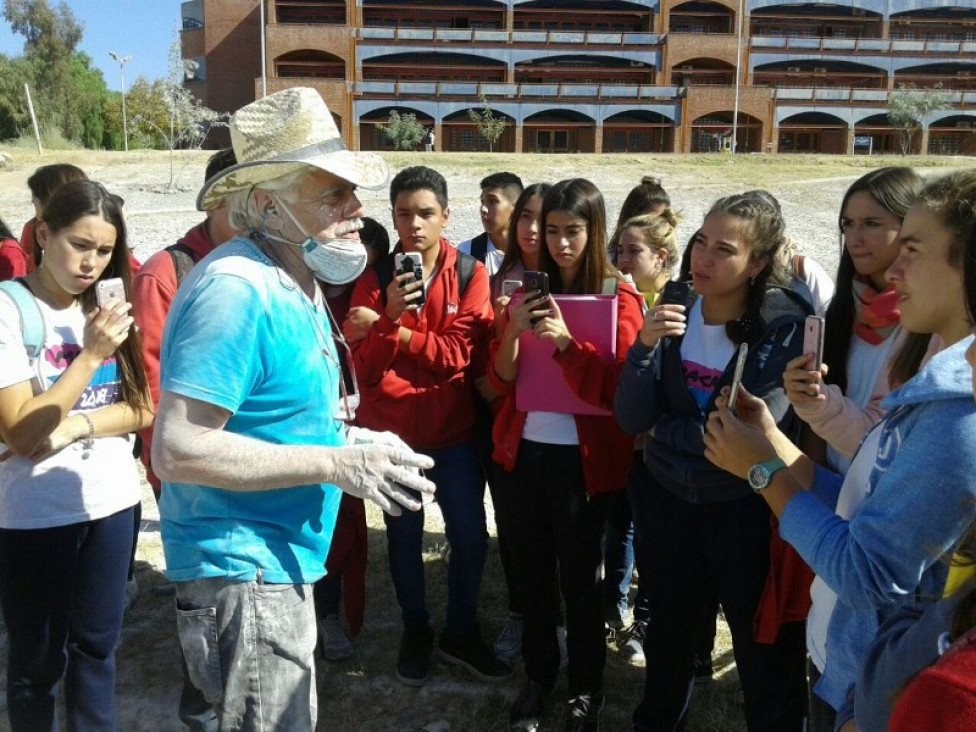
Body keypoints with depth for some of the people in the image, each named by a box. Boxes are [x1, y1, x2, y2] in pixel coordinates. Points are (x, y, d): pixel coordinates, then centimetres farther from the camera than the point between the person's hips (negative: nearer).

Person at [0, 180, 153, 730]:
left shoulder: (106, 309, 5)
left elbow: (144, 408, 1)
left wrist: (75, 426, -15)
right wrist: (91, 353, -22)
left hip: (111, 501, 5)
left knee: (96, 646, 16)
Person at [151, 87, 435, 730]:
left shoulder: (296, 281, 8)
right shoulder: (237, 289, -23)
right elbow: (177, 451, -28)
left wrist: (353, 439, 2)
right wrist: (337, 464, -24)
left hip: (279, 562, 10)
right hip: (242, 570, -10)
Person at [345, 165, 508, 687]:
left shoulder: (470, 274, -4)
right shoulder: (375, 277, -3)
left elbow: (460, 352, -12)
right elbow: (363, 364, -8)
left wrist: (399, 332, -16)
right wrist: (389, 317, -24)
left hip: (453, 428, 0)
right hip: (391, 429, 0)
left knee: (470, 537, 4)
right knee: (404, 537, 13)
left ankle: (460, 634, 27)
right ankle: (415, 633, 34)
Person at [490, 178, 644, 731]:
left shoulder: (620, 297, -5)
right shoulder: (530, 290, 6)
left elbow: (615, 387, -12)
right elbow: (502, 379, 2)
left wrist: (565, 342, -25)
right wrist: (513, 330, -17)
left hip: (581, 456, -3)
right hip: (524, 450, 4)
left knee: (579, 576, 7)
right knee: (532, 570, 12)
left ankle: (588, 687, 27)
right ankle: (539, 676, 31)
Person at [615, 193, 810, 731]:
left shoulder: (785, 326, -16)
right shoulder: (673, 315, -4)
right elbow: (629, 419, -10)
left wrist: (664, 430, -10)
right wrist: (645, 347, -25)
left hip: (745, 511, -4)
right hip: (666, 501, 4)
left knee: (767, 655, 13)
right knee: (668, 638, 24)